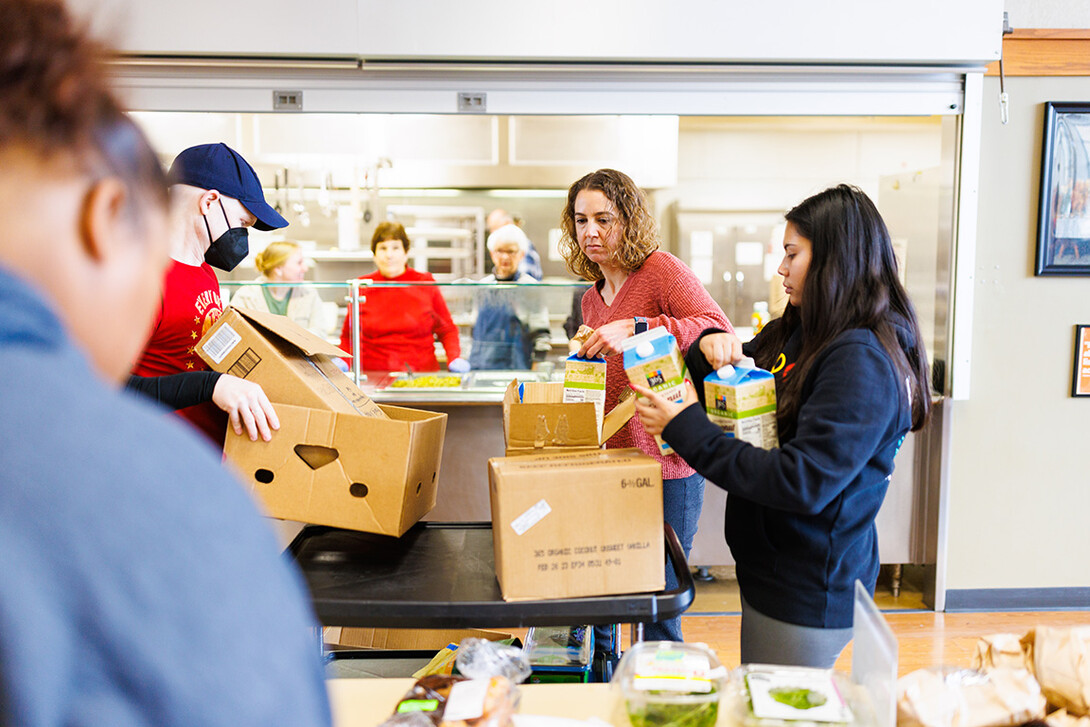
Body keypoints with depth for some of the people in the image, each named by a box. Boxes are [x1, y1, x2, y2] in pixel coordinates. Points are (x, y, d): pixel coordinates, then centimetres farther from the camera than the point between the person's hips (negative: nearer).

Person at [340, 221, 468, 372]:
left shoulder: (425, 284, 7)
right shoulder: (362, 287, 9)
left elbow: (447, 330, 13)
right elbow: (349, 335, 17)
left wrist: (454, 359, -4)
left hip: (422, 375, -2)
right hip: (374, 379, 2)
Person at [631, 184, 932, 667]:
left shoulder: (862, 363, -21)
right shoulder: (797, 333, 6)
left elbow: (803, 483, -28)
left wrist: (686, 430, -26)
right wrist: (712, 348, -8)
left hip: (807, 599, -9)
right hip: (771, 573, 9)